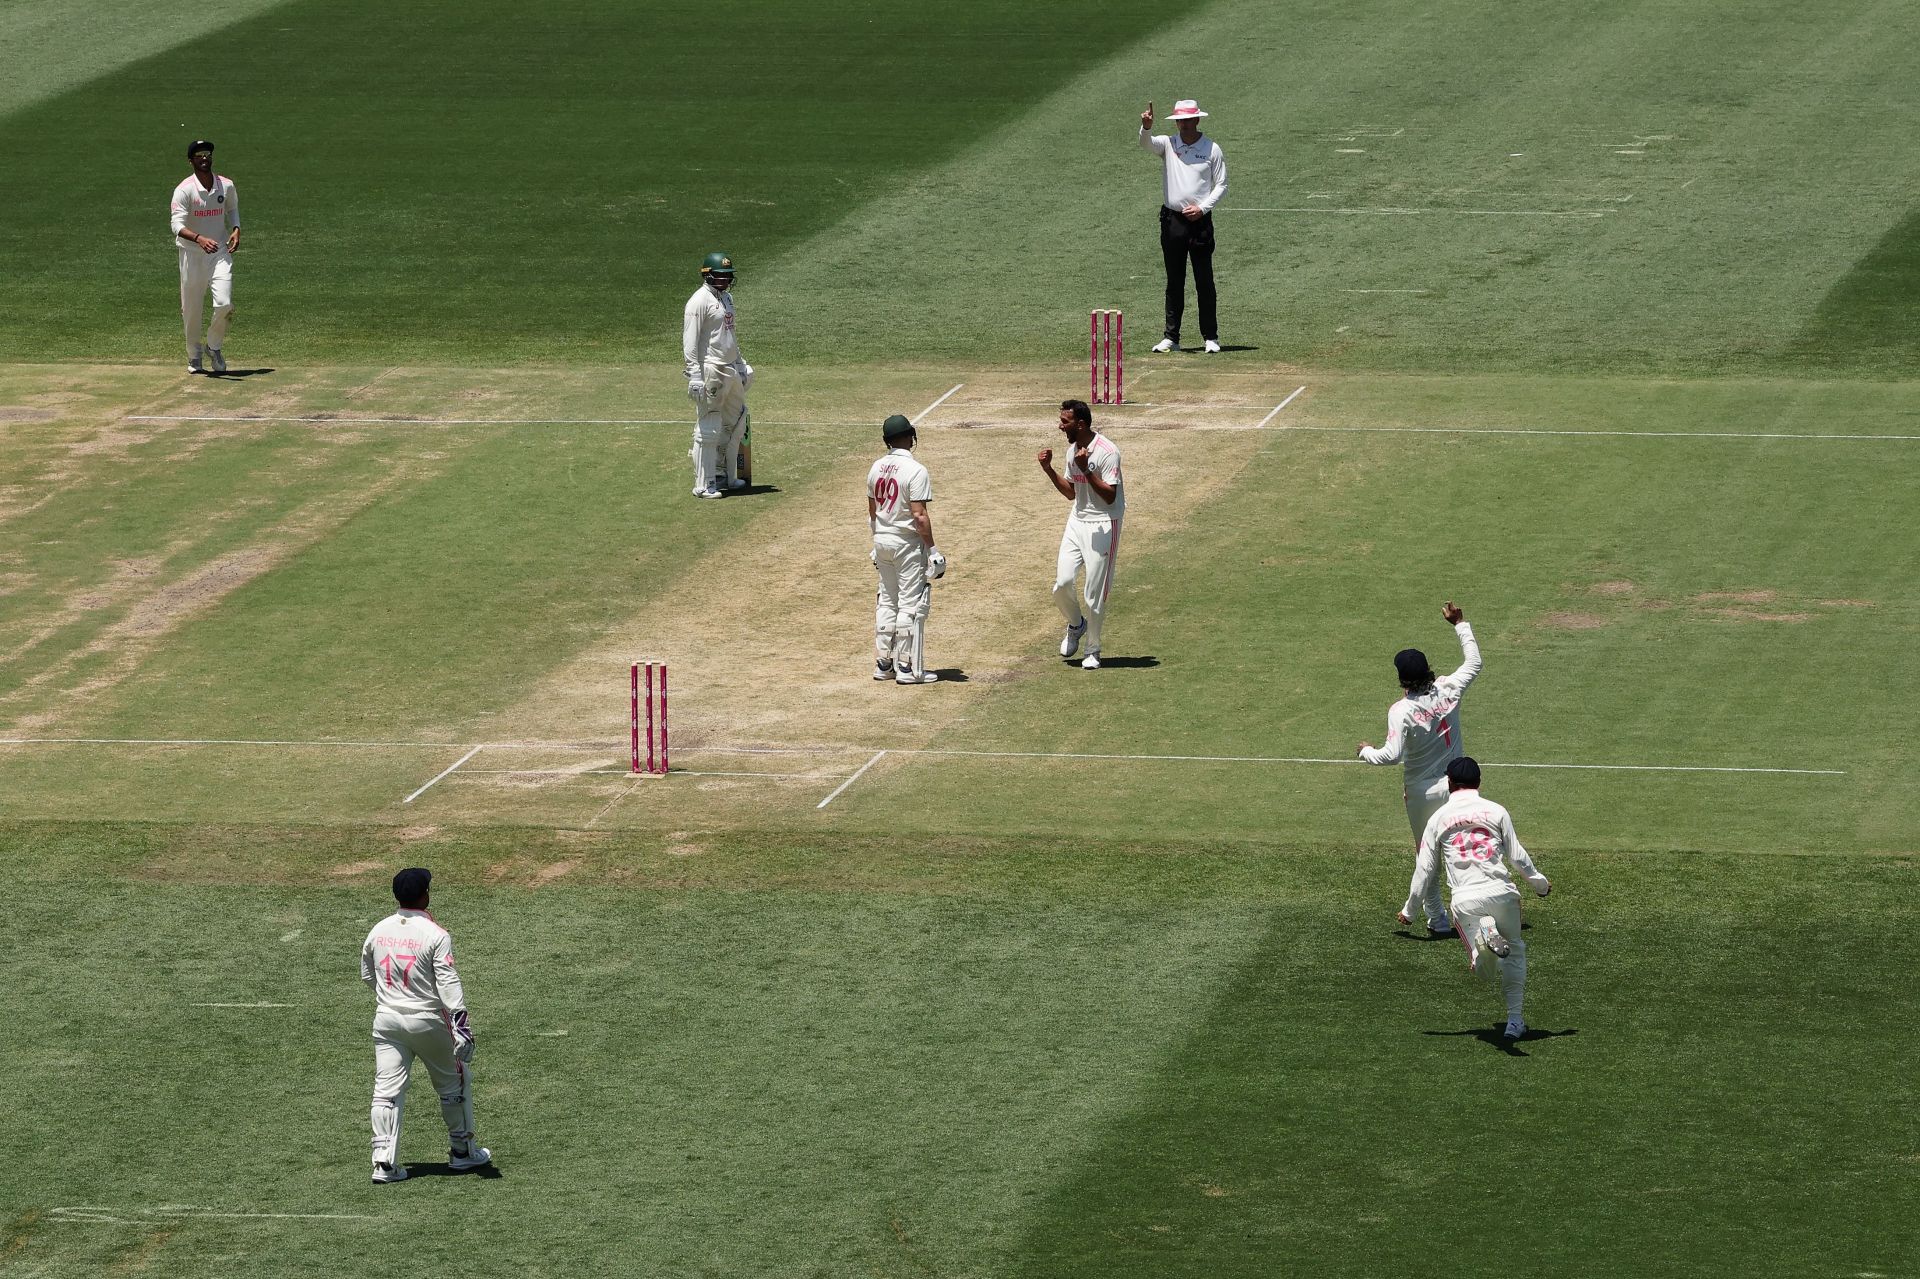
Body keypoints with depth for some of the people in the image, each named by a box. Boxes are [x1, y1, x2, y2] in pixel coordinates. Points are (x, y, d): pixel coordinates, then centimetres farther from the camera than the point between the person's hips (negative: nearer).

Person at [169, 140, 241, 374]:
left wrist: (236, 229, 0)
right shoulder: (184, 190, -12)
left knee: (224, 304, -14)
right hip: (191, 255, -2)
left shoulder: (226, 186, 2)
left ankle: (214, 347, 11)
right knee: (191, 310, 6)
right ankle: (194, 356, 26)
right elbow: (177, 225, -22)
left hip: (220, 252, 2)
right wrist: (199, 239, -40)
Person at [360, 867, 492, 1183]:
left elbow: (367, 975, 14)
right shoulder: (435, 935, -14)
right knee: (454, 1083, 15)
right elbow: (448, 982, -21)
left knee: (387, 1091, 3)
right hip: (428, 1021, -4)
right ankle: (462, 1151, 24)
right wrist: (460, 1022, -23)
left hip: (387, 1019, 4)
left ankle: (384, 1162, -6)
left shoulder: (378, 931, 2)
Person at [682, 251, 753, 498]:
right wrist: (695, 376, -23)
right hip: (710, 370, -10)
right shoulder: (699, 301, -13)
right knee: (709, 429, -7)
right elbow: (690, 341, -17)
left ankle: (724, 475, 29)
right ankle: (703, 485, -3)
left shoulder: (726, 297, 15)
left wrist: (740, 364, 25)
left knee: (736, 422, 17)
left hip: (731, 369, 10)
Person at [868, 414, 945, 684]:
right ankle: (908, 668, -2)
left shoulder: (876, 468, 5)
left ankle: (883, 663, 17)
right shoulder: (915, 471, -17)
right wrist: (931, 548, -14)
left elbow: (872, 512, 12)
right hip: (908, 542, -7)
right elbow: (919, 516, -20)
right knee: (911, 604, -2)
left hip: (882, 540, 7)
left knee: (886, 601, 15)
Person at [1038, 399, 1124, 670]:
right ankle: (1076, 625, 24)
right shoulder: (1073, 450, 8)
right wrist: (1049, 470, 5)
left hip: (1103, 525, -7)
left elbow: (1110, 496, -20)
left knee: (1095, 592, -2)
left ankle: (1093, 650, 13)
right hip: (1077, 522, 7)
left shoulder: (1107, 452, -17)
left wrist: (1086, 470, -28)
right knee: (1062, 582, -4)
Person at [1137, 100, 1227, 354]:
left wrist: (1203, 208, -11)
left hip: (1200, 220, -2)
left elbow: (1221, 185, 3)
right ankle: (1171, 337, 11)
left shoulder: (1212, 149, 1)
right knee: (1174, 282, 7)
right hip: (1172, 219, 2)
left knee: (1204, 282, 0)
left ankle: (1210, 337, 6)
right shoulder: (1168, 144, 4)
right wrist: (1146, 128, -39)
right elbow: (1146, 143, -16)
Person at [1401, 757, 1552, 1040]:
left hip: (1464, 900, 0)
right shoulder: (1496, 811, 7)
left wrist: (1409, 909, 23)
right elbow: (1517, 856, 6)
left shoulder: (1439, 818, 11)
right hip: (1501, 891, 0)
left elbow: (1425, 869, 12)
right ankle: (1515, 1019, 12)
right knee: (1514, 953, 20)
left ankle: (1484, 933, -28)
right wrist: (1539, 883, 24)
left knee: (1486, 970, 4)